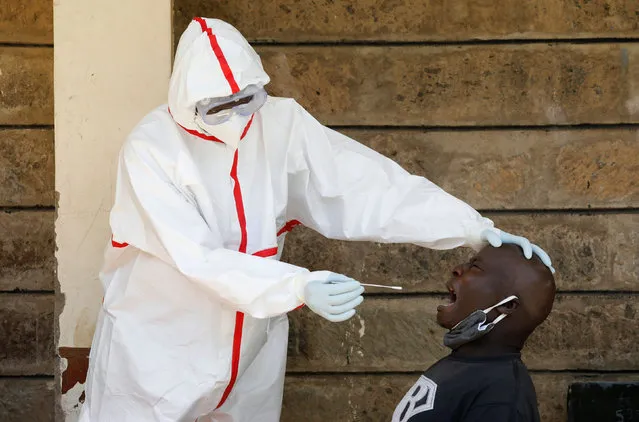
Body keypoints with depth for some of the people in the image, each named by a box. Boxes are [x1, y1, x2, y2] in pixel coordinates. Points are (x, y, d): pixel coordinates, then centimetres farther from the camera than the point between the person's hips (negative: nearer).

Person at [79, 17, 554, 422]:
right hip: (156, 343, -3)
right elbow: (199, 257, -26)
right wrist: (298, 288, -38)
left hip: (251, 345, 3)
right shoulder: (151, 149, -19)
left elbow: (370, 183, -12)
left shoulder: (281, 124, -9)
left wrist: (477, 229, -21)